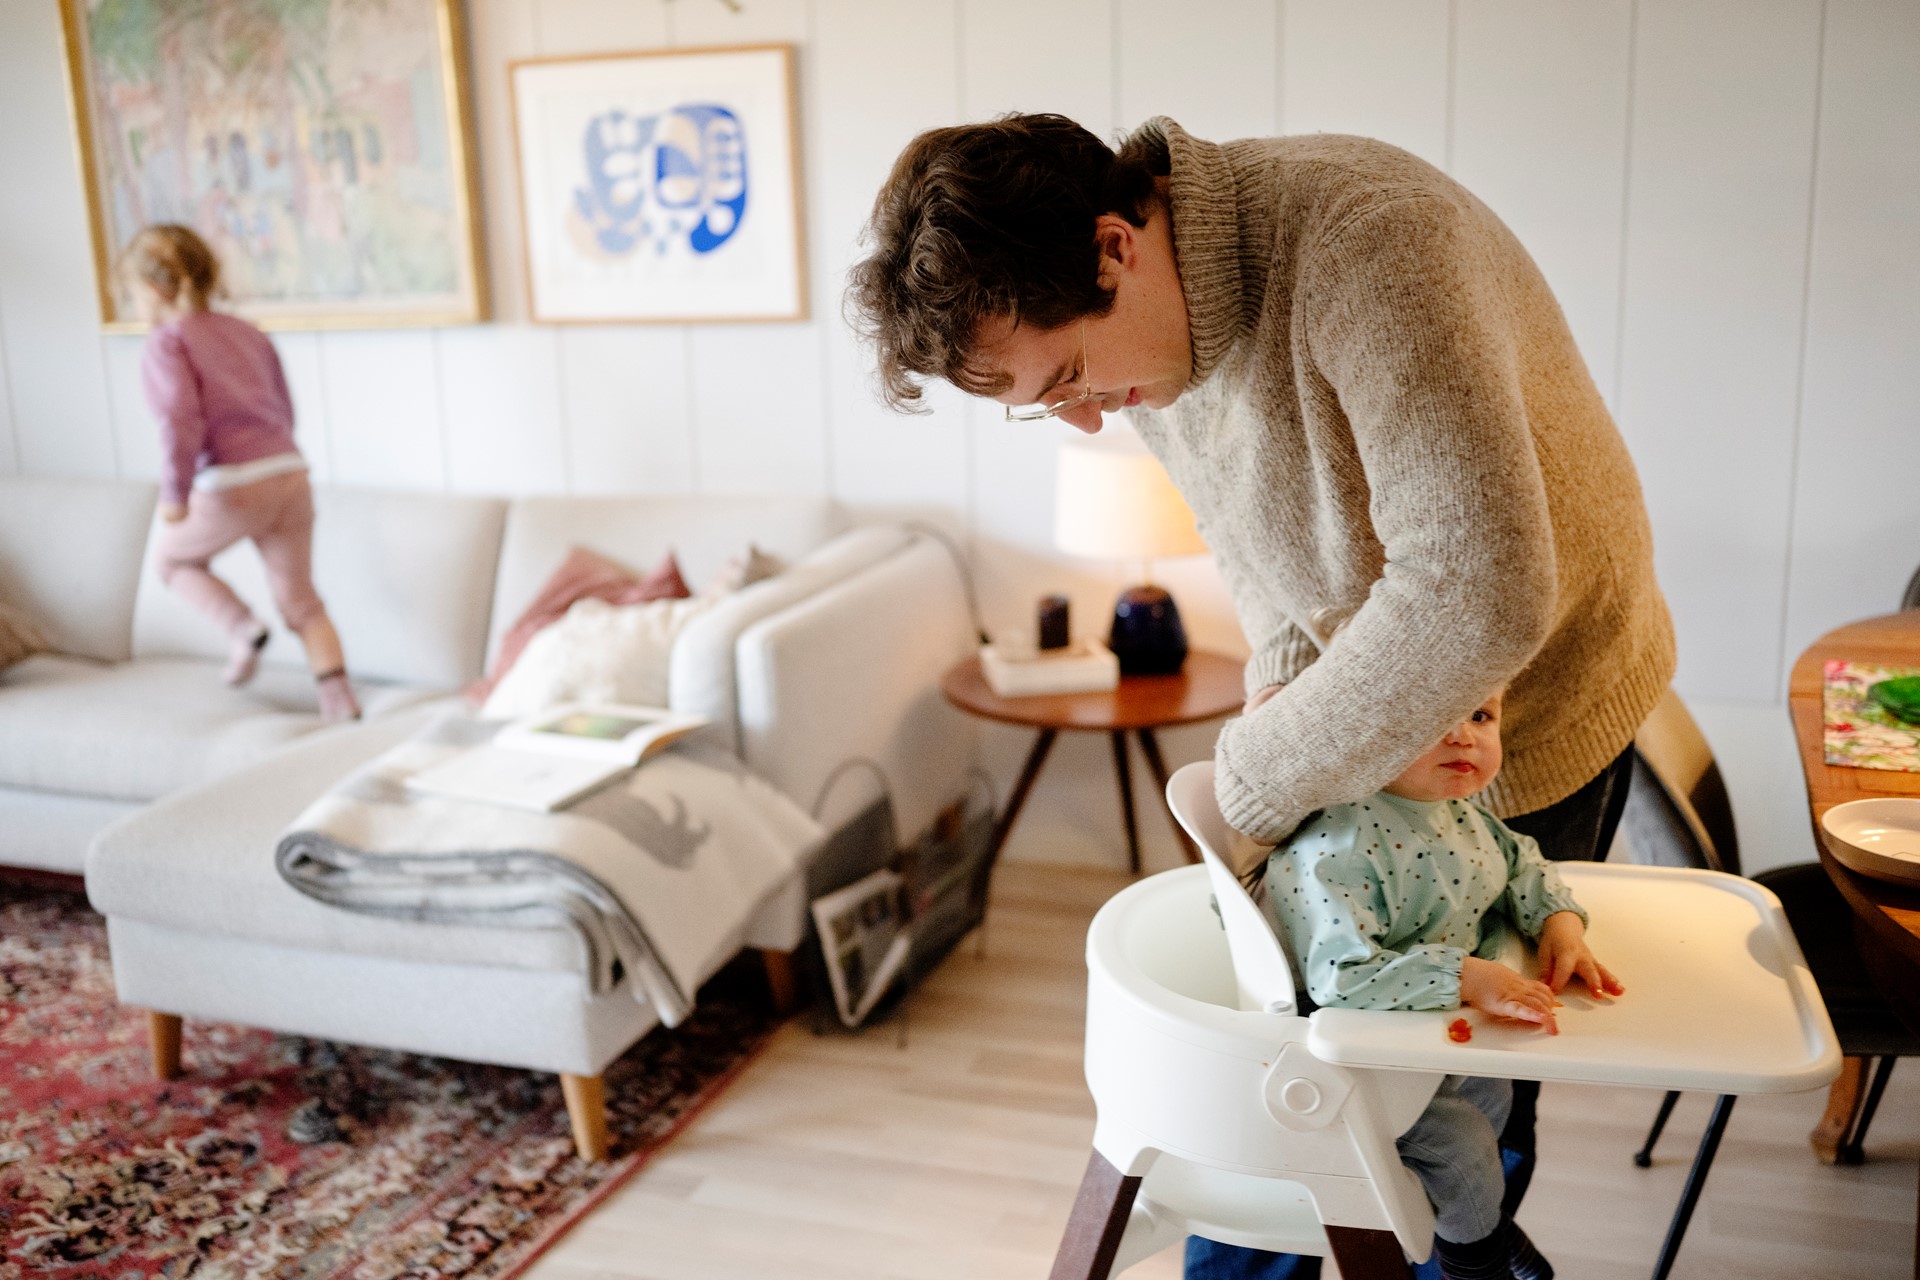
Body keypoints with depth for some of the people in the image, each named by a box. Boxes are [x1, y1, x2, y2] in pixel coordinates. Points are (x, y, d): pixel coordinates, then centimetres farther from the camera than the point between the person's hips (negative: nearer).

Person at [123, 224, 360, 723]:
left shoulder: (166, 342, -1)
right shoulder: (248, 332, 18)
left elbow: (181, 420, -16)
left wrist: (174, 493, -11)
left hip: (231, 488, -6)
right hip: (291, 475, 6)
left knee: (174, 556, 25)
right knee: (299, 598, 14)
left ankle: (243, 628, 9)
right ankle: (340, 700, 4)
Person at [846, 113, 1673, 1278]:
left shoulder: (1367, 242, -35)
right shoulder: (1138, 313, -10)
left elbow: (1482, 594, -42)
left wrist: (1258, 781, -31)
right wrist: (1284, 668, -9)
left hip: (1537, 695, -6)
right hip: (1359, 683, 6)